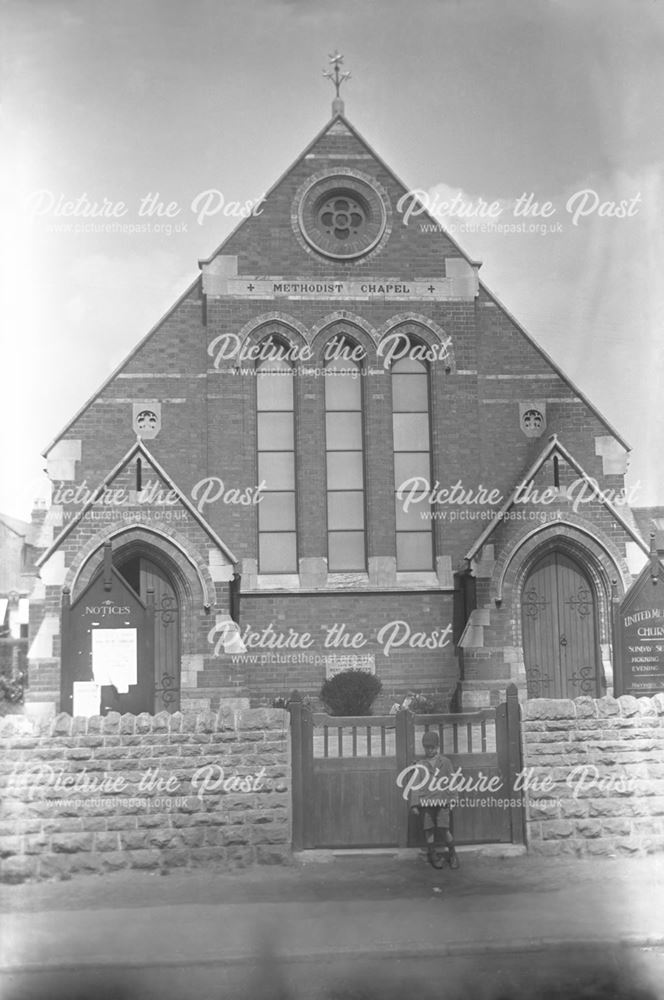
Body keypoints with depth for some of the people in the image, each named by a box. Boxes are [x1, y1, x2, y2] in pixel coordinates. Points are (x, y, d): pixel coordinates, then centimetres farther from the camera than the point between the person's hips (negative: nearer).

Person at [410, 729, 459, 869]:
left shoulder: (445, 762, 11)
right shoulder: (420, 764, 11)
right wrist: (414, 803, 2)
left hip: (442, 801, -1)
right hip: (425, 802, 1)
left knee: (445, 829, -7)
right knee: (429, 830, 1)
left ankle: (452, 855, 12)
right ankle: (432, 857, 13)